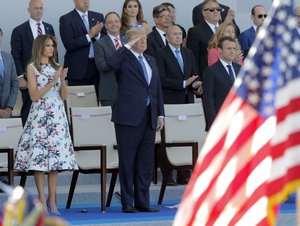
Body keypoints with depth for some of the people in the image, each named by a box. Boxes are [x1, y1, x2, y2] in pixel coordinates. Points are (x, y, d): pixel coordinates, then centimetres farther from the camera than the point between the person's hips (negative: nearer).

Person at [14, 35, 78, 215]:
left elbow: (64, 96, 11)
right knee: (39, 155, -8)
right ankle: (42, 199, -4)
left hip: (57, 116, 4)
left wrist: (63, 79, -5)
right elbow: (34, 95, -7)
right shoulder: (32, 68, 2)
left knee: (56, 155, -2)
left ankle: (52, 200, 1)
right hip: (40, 116, -4)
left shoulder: (57, 67, 15)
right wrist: (52, 82, -12)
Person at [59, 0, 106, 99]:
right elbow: (69, 45, -11)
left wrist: (97, 34, -10)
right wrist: (89, 35, -16)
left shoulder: (98, 17, 13)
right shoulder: (66, 19, -1)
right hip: (78, 68, -4)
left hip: (97, 66, 4)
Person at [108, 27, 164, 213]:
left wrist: (160, 114, 12)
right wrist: (128, 46, -17)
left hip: (149, 118, 6)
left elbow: (158, 89, 20)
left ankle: (142, 201, 12)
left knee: (146, 162, 6)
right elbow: (111, 64, -25)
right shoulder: (124, 59, -1)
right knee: (127, 161, -1)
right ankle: (128, 203, 3)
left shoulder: (151, 60, 19)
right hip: (129, 117, -6)